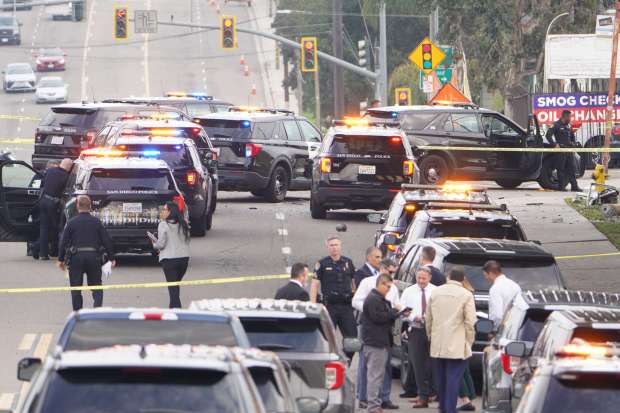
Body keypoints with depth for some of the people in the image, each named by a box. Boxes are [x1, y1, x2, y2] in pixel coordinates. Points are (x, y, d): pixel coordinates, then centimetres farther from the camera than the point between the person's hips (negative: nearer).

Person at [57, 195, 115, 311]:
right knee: (96, 286, 11)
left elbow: (63, 242, -2)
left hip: (76, 258, -1)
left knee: (76, 289, 8)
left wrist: (61, 259, 8)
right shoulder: (96, 222, 1)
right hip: (93, 257, 1)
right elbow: (106, 240, 2)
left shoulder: (71, 222, -3)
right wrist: (111, 258, 10)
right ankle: (98, 306, -9)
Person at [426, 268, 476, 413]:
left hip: (437, 345, 5)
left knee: (441, 378, 16)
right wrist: (469, 341, 2)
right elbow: (470, 322, -10)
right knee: (454, 378, -4)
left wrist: (430, 335, 24)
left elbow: (428, 318, 12)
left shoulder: (435, 292, 6)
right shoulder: (466, 295, -8)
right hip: (457, 346, -5)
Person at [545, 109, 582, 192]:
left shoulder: (568, 125, 15)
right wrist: (555, 144, -14)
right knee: (561, 169, -2)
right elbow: (548, 135, -12)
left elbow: (572, 135, 32)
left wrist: (572, 143, 17)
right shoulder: (556, 125, -7)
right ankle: (561, 187, 2)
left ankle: (574, 186, 7)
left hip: (569, 150, 7)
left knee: (572, 168, 5)